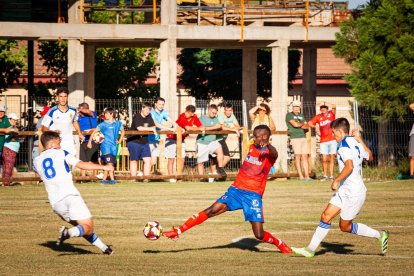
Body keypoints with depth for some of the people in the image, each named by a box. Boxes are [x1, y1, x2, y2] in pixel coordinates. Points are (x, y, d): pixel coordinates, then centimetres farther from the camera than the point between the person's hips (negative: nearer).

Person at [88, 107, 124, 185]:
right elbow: (94, 132, 4)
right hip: (106, 146, -4)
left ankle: (104, 179, 19)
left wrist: (120, 141, 15)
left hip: (114, 147, 4)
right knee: (109, 163, -16)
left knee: (109, 164, 7)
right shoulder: (103, 124, -1)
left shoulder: (118, 123, 7)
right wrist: (89, 142, 1)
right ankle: (112, 179, -17)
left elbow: (123, 132, 25)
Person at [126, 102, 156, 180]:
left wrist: (153, 129, -17)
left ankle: (146, 178, 4)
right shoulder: (137, 117, -14)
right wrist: (151, 129, -15)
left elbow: (153, 126, 7)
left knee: (148, 160, -1)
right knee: (134, 160, 1)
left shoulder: (149, 117, 9)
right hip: (134, 141, -7)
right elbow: (139, 128, -24)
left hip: (144, 142, 7)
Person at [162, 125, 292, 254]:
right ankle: (178, 231, -14)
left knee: (259, 235, -10)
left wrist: (267, 145, -52)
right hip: (236, 189, 5)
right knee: (212, 210, -14)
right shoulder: (252, 147, 14)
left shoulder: (269, 153, -7)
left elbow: (274, 154, -33)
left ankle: (279, 244, 19)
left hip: (253, 195, -5)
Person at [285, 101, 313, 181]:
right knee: (298, 156, -7)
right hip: (295, 138, -6)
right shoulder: (289, 115, 0)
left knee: (305, 156, 2)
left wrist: (299, 125, -5)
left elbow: (306, 126, 13)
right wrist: (302, 124, 5)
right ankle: (301, 176, -7)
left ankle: (307, 176, 2)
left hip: (303, 137, 6)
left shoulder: (301, 116, 20)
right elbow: (295, 124, -13)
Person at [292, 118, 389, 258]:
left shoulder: (344, 145, -17)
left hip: (354, 192, -10)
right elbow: (369, 156, 29)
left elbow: (349, 166, -32)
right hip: (344, 190, 10)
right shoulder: (355, 143, 11)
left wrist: (336, 180, -20)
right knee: (326, 216, 7)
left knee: (345, 227, 0)